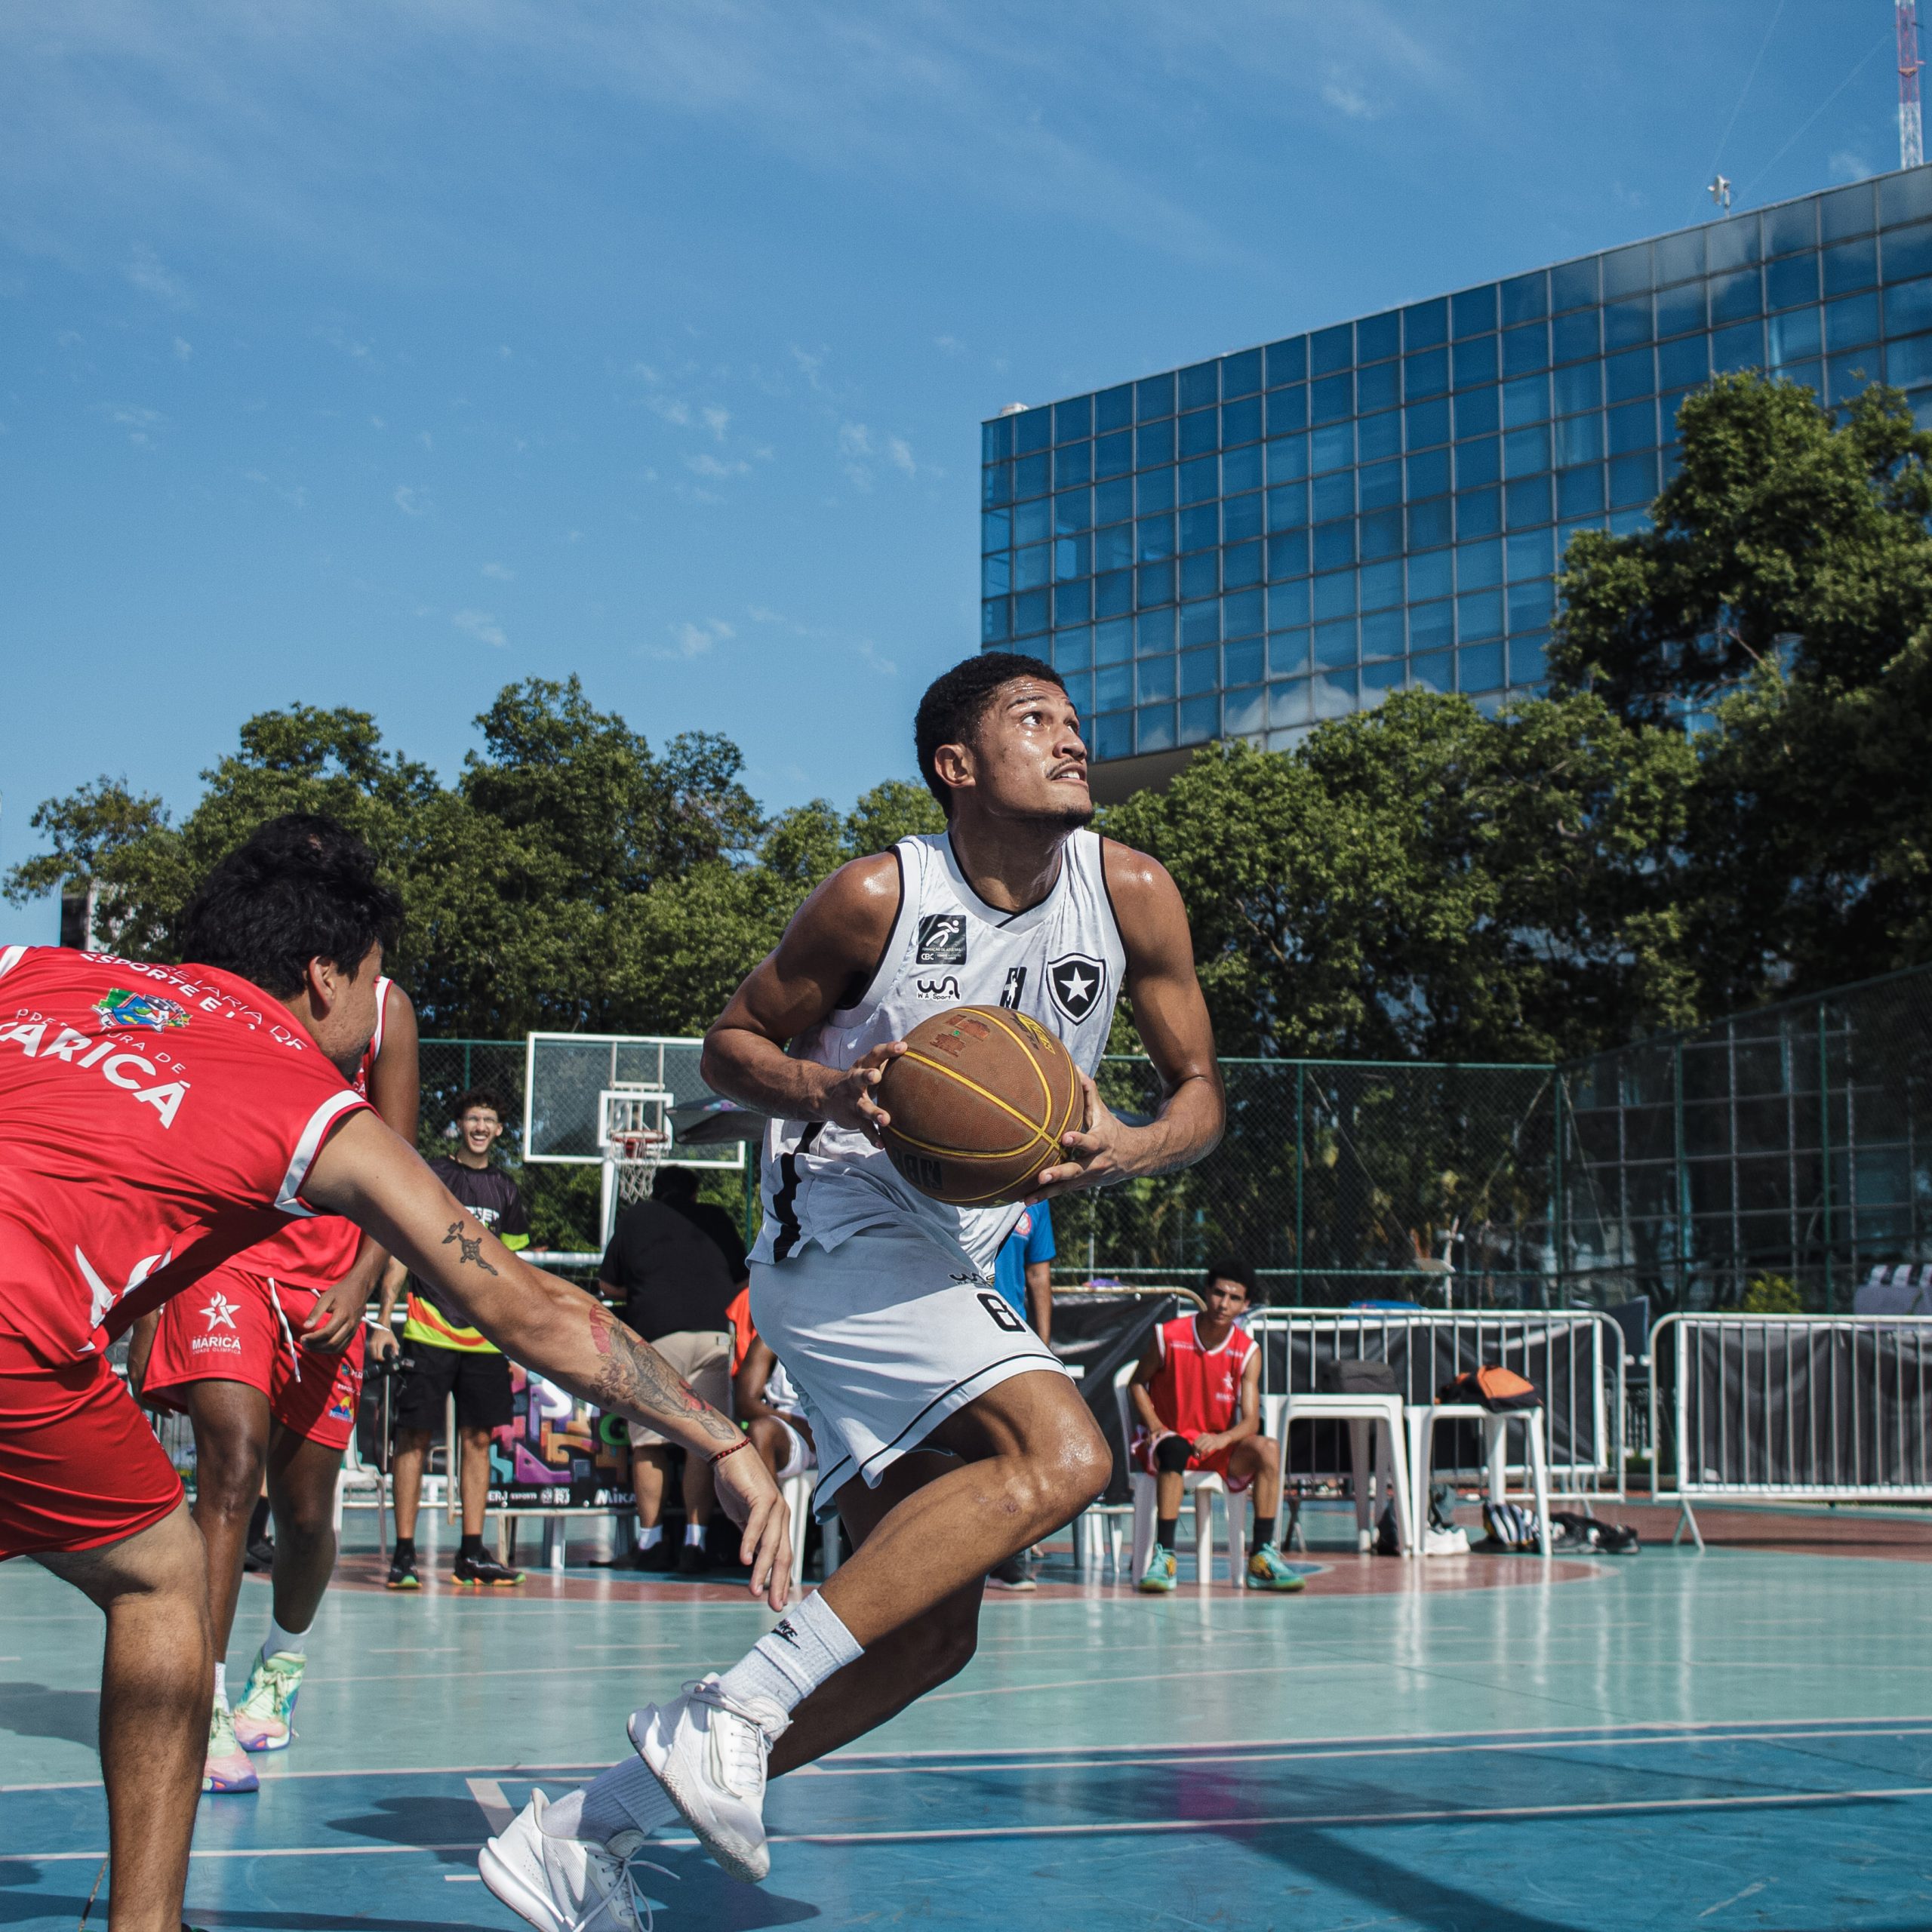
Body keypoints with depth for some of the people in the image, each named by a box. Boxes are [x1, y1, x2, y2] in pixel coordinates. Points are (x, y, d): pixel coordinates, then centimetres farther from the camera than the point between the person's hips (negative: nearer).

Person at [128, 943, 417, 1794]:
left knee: (306, 1511, 6)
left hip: (327, 1278, 2)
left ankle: (281, 1666, 36)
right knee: (234, 1453, -24)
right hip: (219, 1255, -2)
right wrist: (147, 1310, -3)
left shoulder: (383, 1008, -6)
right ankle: (203, 1708, -23)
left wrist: (359, 1284, -19)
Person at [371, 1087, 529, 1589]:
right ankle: (404, 1552, -1)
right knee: (415, 1436, -5)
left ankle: (471, 1554, 11)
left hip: (485, 1336, 4)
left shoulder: (505, 1190, 13)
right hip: (428, 1331, -4)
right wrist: (383, 1320, -9)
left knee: (478, 1438, 5)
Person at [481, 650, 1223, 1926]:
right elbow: (731, 1046, -3)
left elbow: (1202, 1092, 4)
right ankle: (738, 1709, -25)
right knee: (1062, 1455, -28)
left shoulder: (1132, 897, -2)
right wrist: (827, 1089, -24)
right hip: (840, 1241, -7)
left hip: (955, 1269, 7)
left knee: (928, 1633, 7)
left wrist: (1133, 1149, -18)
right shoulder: (880, 898, -13)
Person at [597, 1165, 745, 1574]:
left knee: (649, 1441, 6)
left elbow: (608, 1285, 21)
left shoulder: (635, 1217, 17)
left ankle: (651, 1541, 6)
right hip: (717, 1330, 1)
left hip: (657, 1331, -1)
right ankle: (695, 1540, -1)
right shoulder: (716, 1219, 21)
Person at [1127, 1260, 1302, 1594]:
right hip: (1167, 1441, -3)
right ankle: (1163, 1555, -38)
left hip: (1219, 1445, 3)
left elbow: (1250, 1422, -10)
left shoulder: (1248, 1352, -4)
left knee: (1268, 1448, -26)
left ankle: (1262, 1558, -24)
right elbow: (1137, 1383, 5)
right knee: (1175, 1448, -39)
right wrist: (1155, 1426, -12)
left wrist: (1221, 1439, -31)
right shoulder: (1169, 1336, -10)